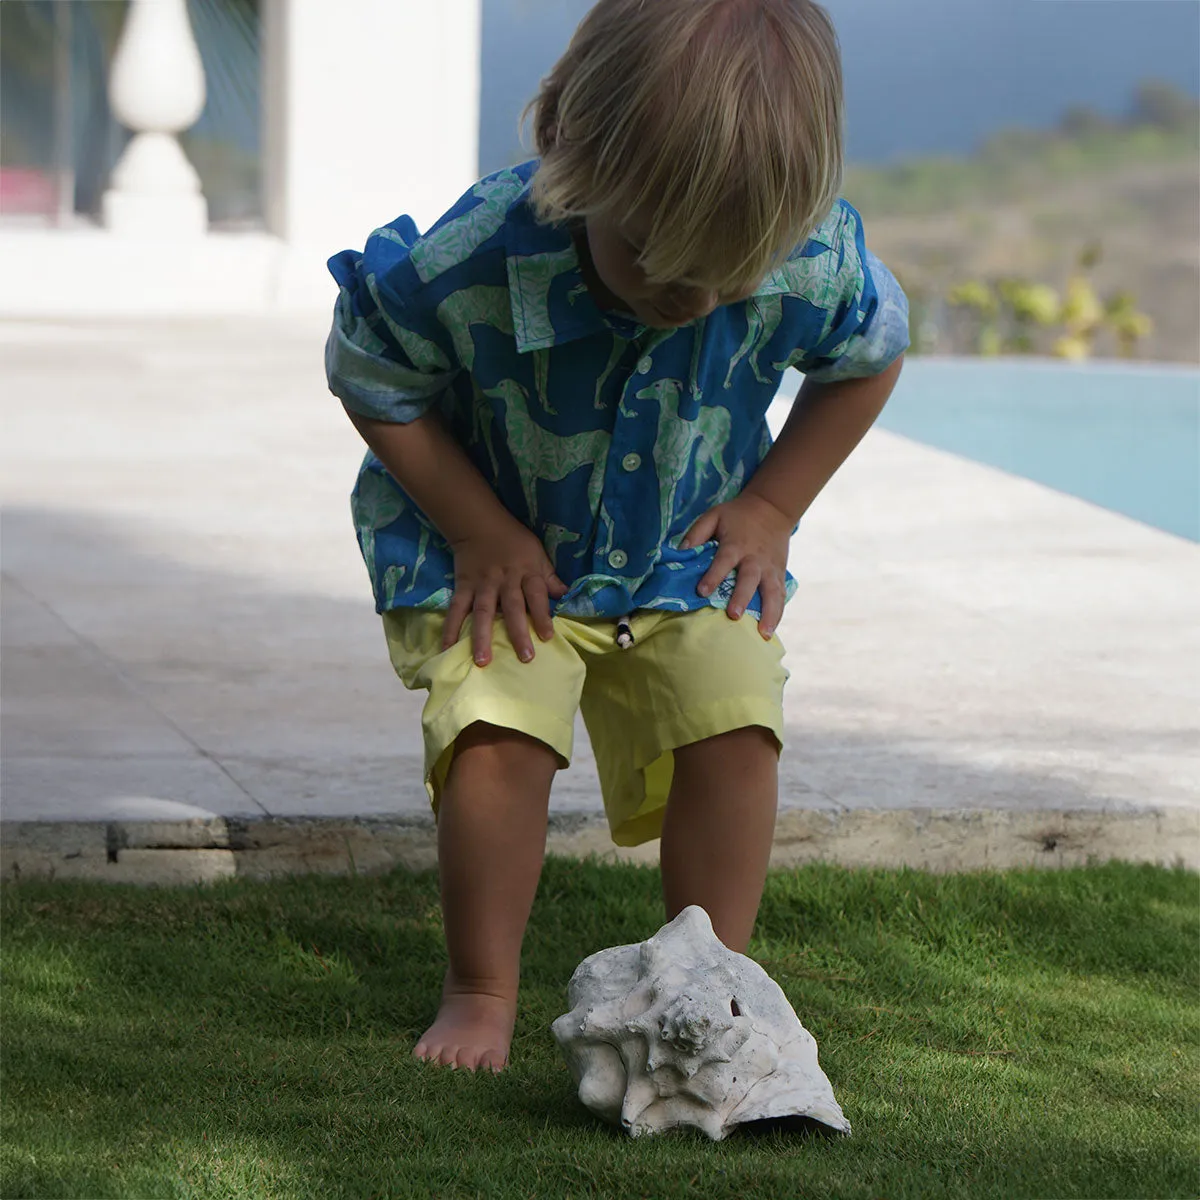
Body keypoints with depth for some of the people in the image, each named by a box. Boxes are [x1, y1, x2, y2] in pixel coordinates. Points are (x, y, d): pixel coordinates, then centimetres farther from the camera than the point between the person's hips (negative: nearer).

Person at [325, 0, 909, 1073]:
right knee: (495, 733, -21)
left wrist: (772, 507, -6)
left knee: (734, 727, -14)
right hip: (498, 553, -2)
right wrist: (481, 532, -16)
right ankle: (481, 993, -3)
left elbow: (870, 359, -1)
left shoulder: (816, 268, -27)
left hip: (689, 558, 2)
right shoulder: (461, 270, -34)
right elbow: (370, 384, -13)